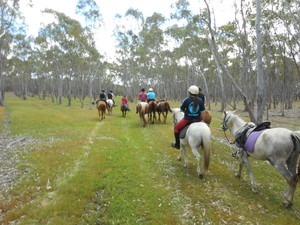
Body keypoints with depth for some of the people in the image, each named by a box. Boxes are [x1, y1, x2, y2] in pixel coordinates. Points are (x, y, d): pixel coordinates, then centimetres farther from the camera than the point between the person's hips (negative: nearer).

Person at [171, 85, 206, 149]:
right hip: (197, 119, 4)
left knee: (176, 128, 17)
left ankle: (177, 144, 19)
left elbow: (181, 109, 2)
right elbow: (203, 111, 1)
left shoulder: (186, 100, -9)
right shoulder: (200, 100, -1)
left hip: (187, 119, -4)